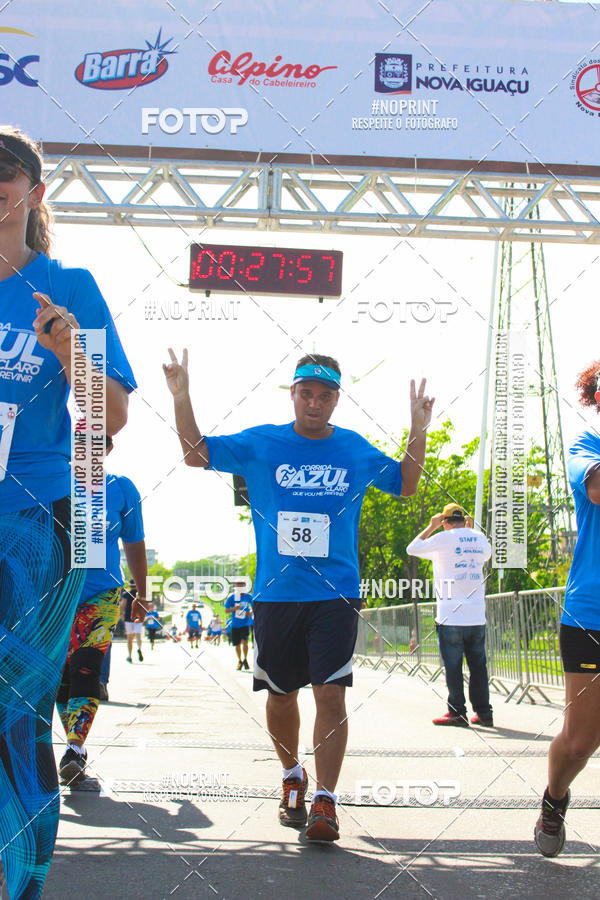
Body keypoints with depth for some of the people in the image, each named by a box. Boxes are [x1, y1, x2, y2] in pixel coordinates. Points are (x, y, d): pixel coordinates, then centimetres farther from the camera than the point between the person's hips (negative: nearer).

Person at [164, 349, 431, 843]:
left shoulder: (356, 449, 6)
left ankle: (325, 801, -8)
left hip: (335, 594, -1)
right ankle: (293, 778, 34)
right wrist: (182, 398, -9)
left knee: (330, 693, -11)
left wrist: (418, 429, 4)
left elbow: (406, 484, 19)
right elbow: (197, 454, 5)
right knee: (280, 694, 11)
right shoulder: (261, 444, 3)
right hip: (276, 594, 1)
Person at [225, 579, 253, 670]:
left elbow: (253, 606, 11)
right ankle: (239, 661, 29)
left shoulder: (248, 596, -3)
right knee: (237, 644, 9)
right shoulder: (231, 597, -4)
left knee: (244, 642, -18)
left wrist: (251, 611, -10)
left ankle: (245, 659, 2)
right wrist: (234, 608, -21)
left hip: (245, 624, -1)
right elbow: (226, 609, -2)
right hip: (235, 624, 1)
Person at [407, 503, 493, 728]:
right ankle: (483, 712, 10)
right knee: (478, 665, 10)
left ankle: (457, 712, 1)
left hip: (451, 617, -5)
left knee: (453, 667, 0)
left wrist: (431, 527, 13)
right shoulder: (480, 539, 9)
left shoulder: (444, 539, -6)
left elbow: (412, 548, 6)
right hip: (477, 616, 5)